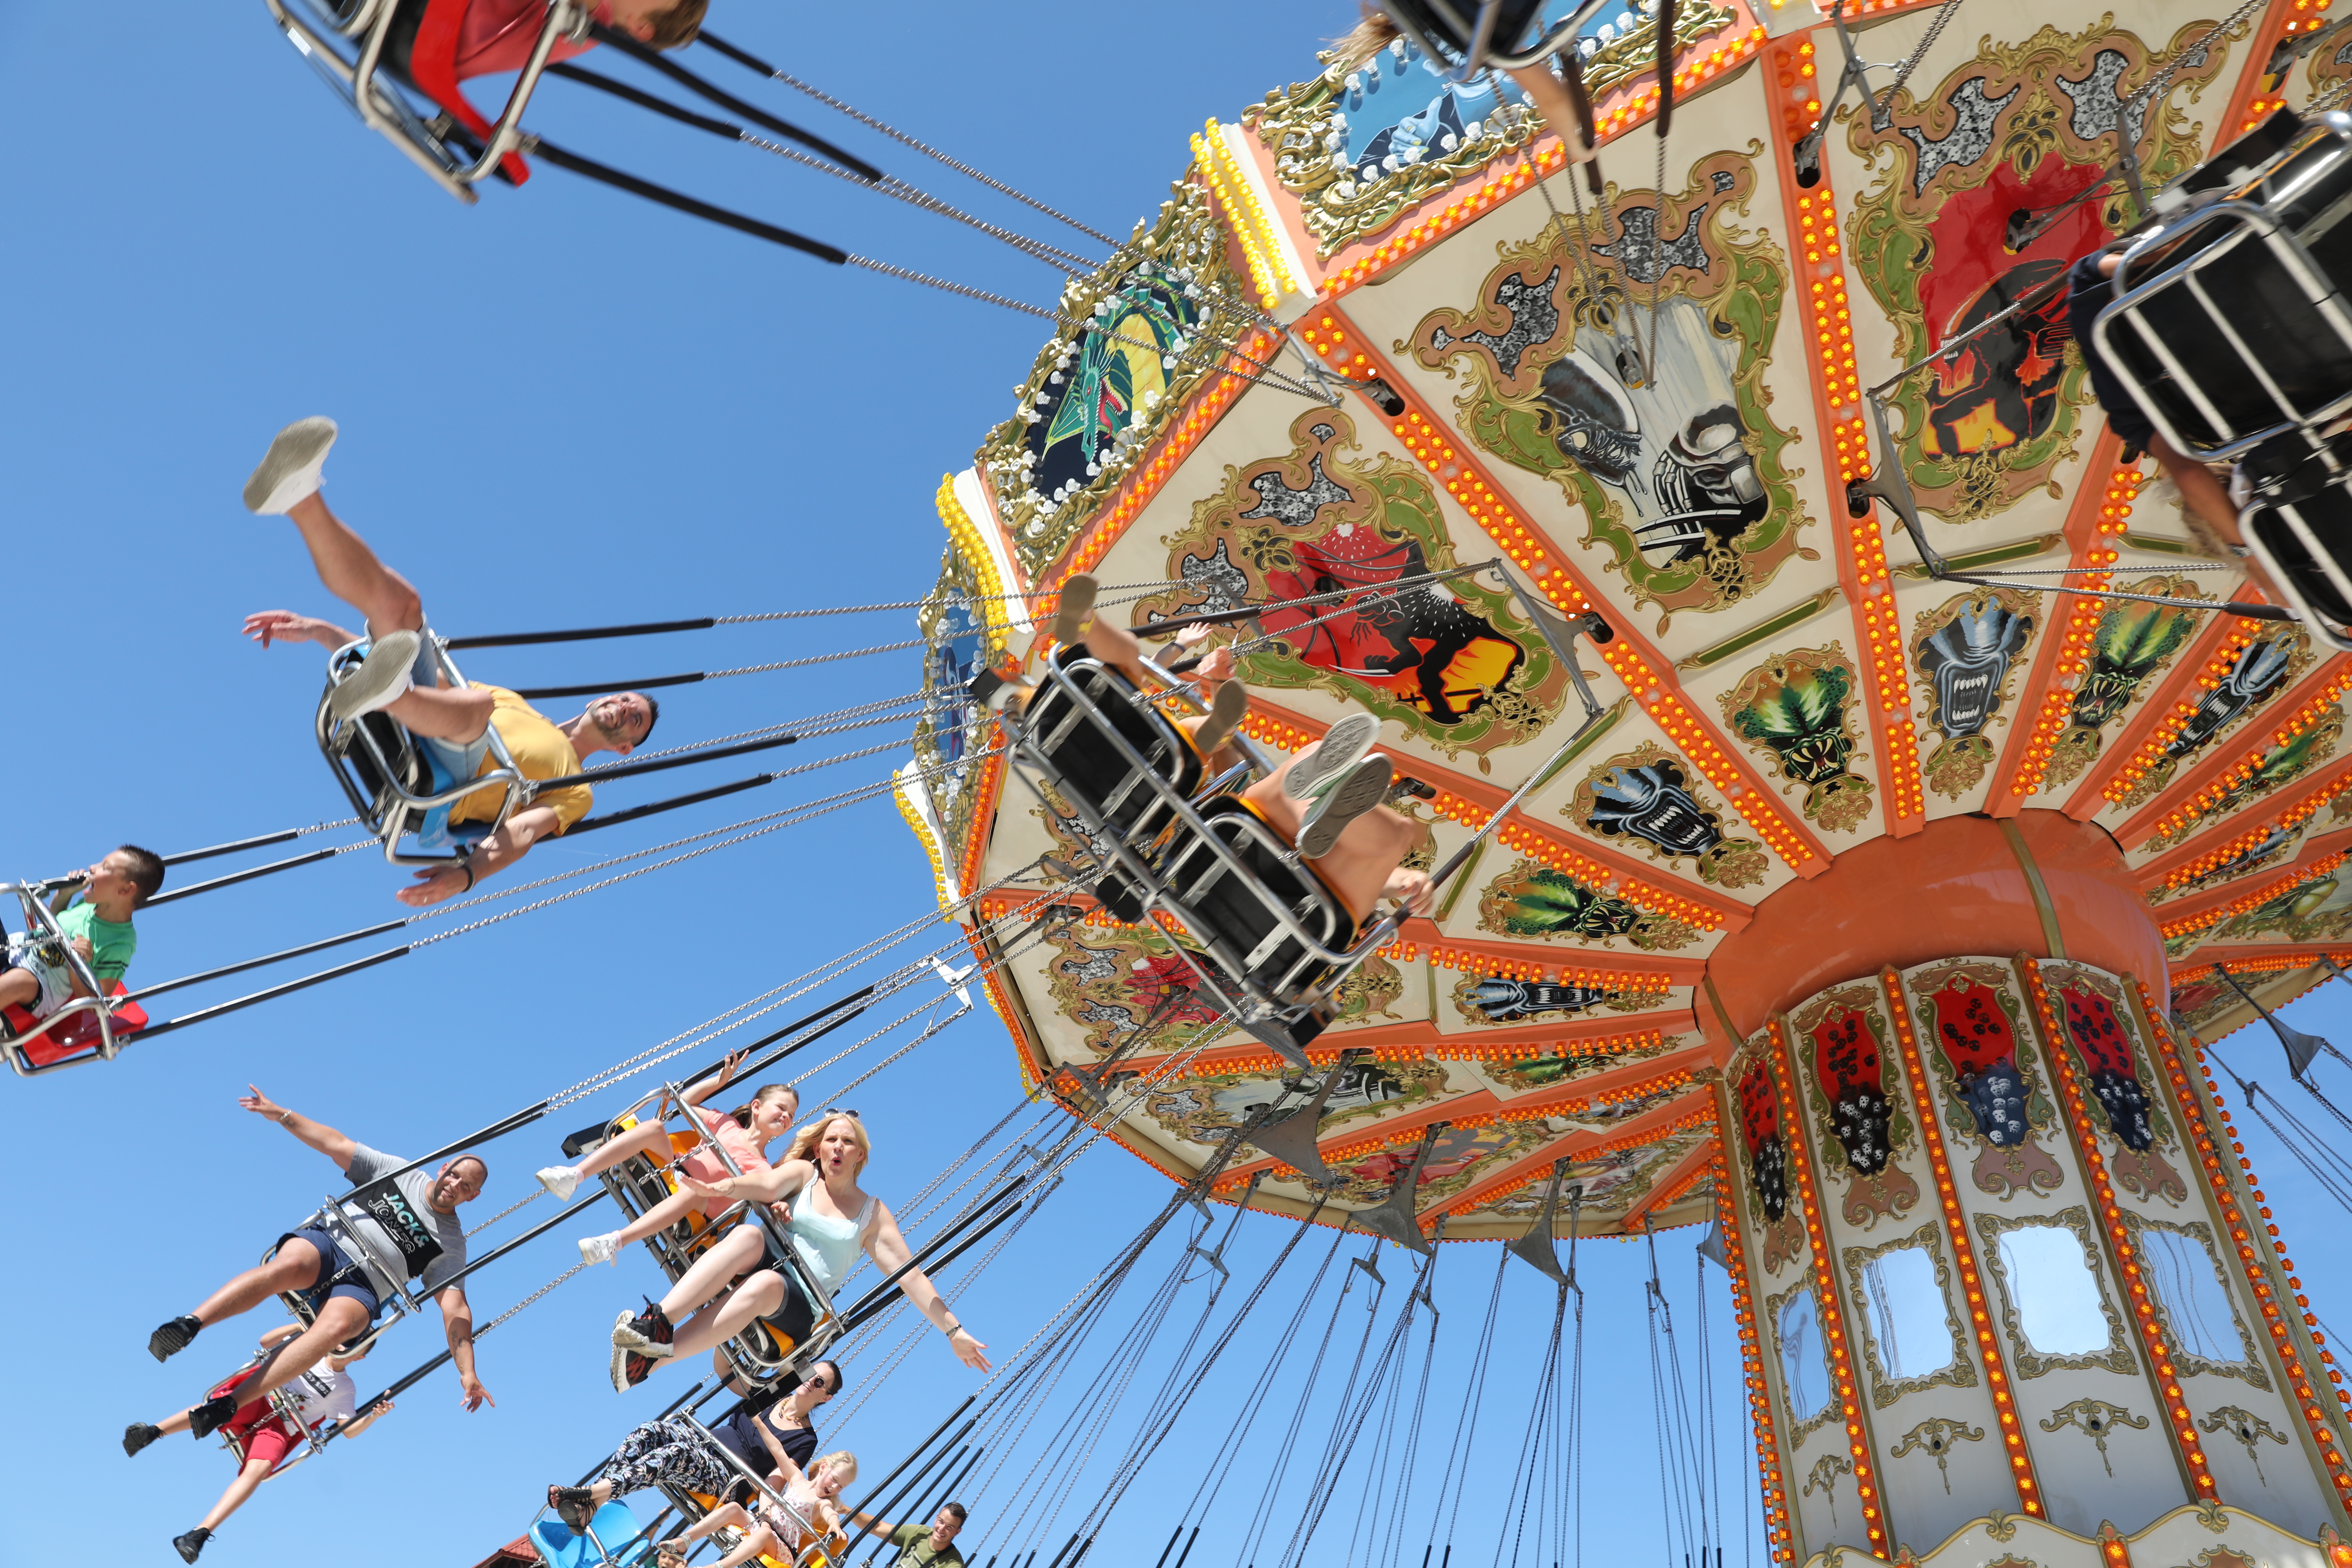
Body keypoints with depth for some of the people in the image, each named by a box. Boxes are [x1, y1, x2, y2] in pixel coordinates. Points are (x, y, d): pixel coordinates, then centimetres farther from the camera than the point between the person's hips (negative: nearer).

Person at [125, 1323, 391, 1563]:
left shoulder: (346, 1390, 10)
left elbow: (349, 1430, 5)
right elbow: (266, 1342, 13)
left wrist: (373, 1415, -15)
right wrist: (301, 1326, -1)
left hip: (278, 1430, -1)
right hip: (255, 1403, 1)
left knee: (259, 1469, -31)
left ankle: (200, 1535, -39)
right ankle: (153, 1432, -38)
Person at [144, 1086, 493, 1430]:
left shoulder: (452, 1243, 12)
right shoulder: (400, 1171, 15)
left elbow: (455, 1307, 4)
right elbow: (337, 1146, 13)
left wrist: (467, 1371, -8)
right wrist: (282, 1115, 4)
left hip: (360, 1285, -1)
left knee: (336, 1326, -36)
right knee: (287, 1267, -36)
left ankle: (227, 1405, -40)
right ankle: (189, 1324, -40)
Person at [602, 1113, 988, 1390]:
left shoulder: (873, 1213, 13)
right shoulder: (804, 1174, 11)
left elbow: (909, 1273, 8)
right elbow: (769, 1184, -13)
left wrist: (953, 1330, 0)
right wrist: (725, 1186, -37)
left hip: (797, 1309, 0)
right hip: (758, 1266, 0)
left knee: (765, 1284, -37)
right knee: (749, 1235, -35)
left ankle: (653, 1357, -50)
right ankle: (657, 1320, -51)